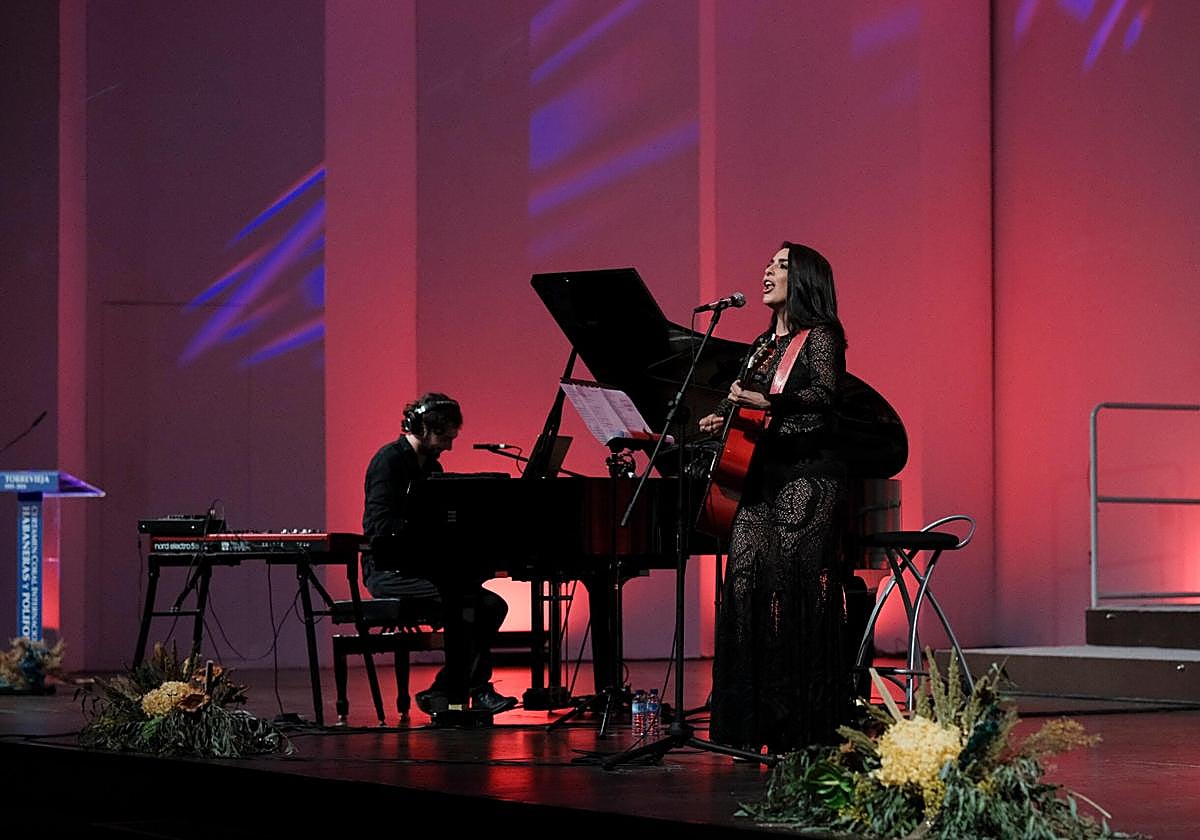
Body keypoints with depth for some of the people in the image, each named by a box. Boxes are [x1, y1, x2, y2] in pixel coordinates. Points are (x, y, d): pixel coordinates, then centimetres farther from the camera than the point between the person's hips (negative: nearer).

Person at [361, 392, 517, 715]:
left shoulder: (431, 468, 17)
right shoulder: (390, 461, -10)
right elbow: (378, 526, -21)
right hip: (389, 571, -9)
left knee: (493, 605, -8)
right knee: (464, 601, -28)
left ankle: (444, 692, -11)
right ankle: (476, 690, -18)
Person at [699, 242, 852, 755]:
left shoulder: (819, 336, -1)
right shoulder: (763, 345, 21)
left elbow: (825, 394, -18)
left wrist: (767, 402, -30)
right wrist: (724, 420, 6)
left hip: (808, 473, -7)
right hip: (763, 472, 7)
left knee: (796, 590, -11)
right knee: (745, 586, -3)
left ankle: (805, 728, -7)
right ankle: (753, 724, -1)